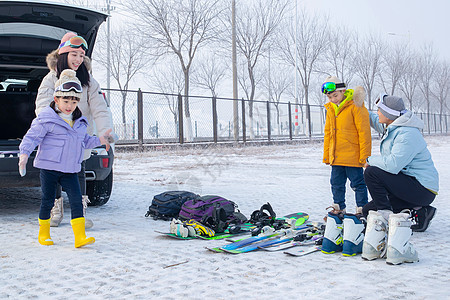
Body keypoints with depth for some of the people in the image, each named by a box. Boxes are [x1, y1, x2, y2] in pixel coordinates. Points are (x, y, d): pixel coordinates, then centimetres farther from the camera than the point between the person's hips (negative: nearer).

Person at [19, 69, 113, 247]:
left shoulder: (80, 122, 12)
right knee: (47, 201, 6)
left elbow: (84, 141, 24)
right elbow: (32, 136, -9)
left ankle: (80, 236, -6)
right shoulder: (46, 119, -8)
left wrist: (99, 140, 14)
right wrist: (24, 153, -21)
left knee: (76, 200, -6)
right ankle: (43, 233, 25)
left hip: (70, 170, 4)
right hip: (49, 168, -4)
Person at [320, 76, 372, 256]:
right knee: (337, 185, 13)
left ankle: (361, 212, 10)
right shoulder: (330, 110, 13)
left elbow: (364, 132, -11)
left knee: (358, 185, 1)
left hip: (353, 158, -7)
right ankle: (338, 211, 26)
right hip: (336, 158, 7)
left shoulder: (355, 107, -9)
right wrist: (327, 155, 18)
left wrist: (364, 155, -13)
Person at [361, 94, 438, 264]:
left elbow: (393, 164, -32)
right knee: (368, 211, 9)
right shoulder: (391, 128, 9)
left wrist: (370, 161, -14)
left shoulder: (407, 134, -21)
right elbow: (374, 120, 33)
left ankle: (386, 218, -19)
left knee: (372, 173, -23)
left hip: (423, 189, -10)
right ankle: (418, 213, 9)